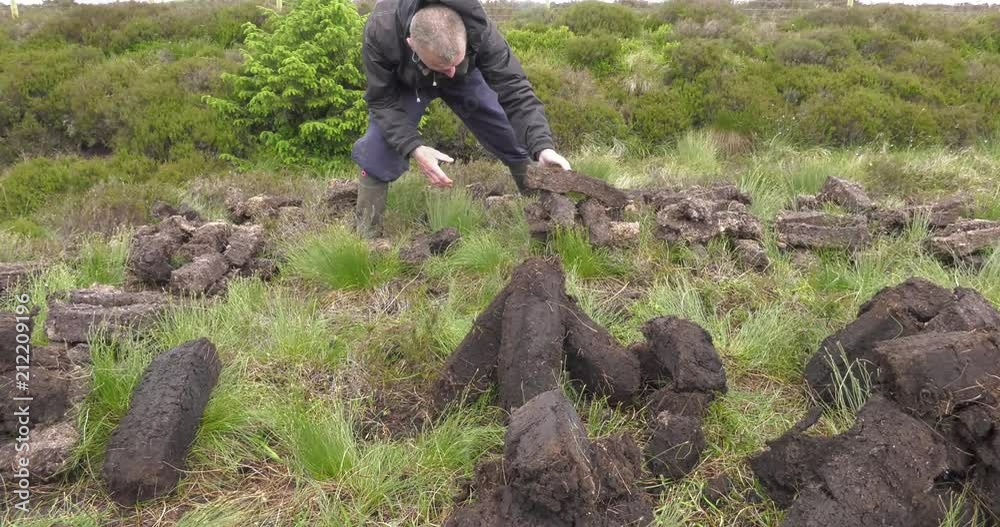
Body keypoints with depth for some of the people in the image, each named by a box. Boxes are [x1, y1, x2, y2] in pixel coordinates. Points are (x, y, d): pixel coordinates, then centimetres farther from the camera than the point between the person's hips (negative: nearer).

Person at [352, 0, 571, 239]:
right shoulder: (380, 32, -42)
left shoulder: (480, 31, -40)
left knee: (514, 133, -5)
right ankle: (367, 236, -6)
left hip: (465, 78, 1)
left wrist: (542, 146, -53)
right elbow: (382, 101, -30)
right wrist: (414, 148, -46)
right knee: (381, 144, -19)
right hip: (403, 84, -1)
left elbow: (515, 91, -37)